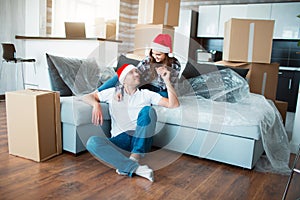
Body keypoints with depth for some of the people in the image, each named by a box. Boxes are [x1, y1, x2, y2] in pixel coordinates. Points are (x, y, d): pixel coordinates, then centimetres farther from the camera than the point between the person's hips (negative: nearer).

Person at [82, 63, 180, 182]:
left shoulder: (146, 94, 14)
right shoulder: (113, 93, 15)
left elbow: (174, 104, 5)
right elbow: (87, 97, 15)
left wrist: (167, 80, -4)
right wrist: (96, 105, -8)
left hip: (140, 140, 0)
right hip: (119, 140, 1)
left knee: (148, 110, -26)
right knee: (92, 142, -28)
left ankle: (133, 159, -32)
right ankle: (135, 167, -35)